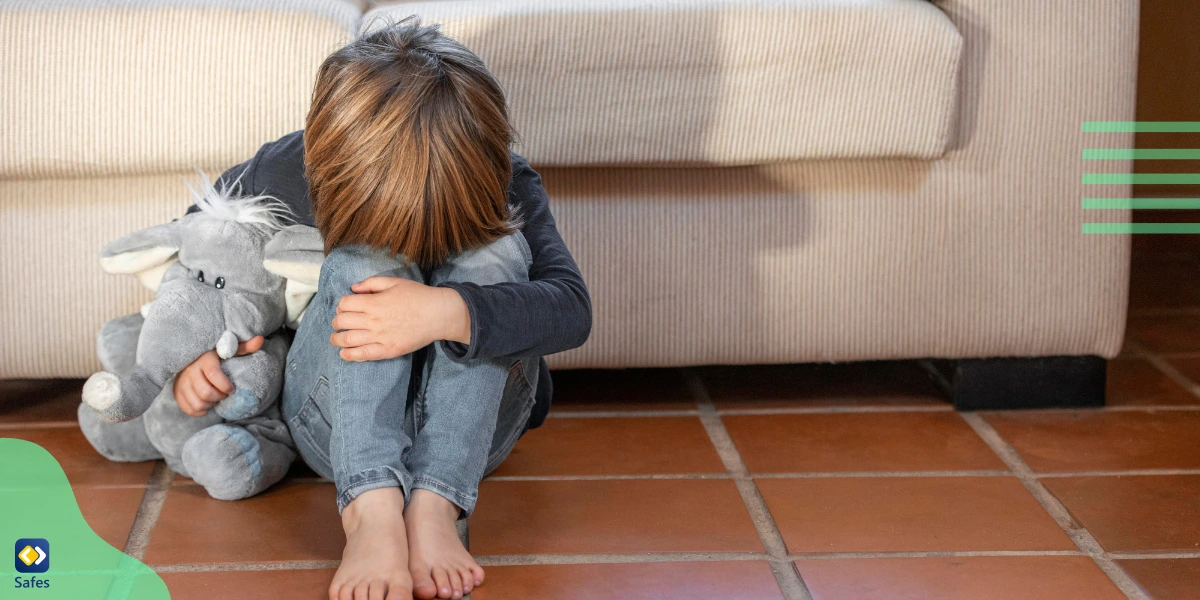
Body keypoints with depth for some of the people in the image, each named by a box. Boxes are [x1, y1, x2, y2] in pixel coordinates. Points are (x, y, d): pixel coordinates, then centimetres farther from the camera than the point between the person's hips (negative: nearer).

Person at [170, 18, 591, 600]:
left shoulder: (501, 185, -15)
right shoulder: (292, 169, -12)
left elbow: (570, 306, -28)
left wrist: (447, 313, -44)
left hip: (468, 426, 0)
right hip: (340, 430, 0)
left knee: (495, 248, -28)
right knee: (366, 253, -29)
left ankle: (433, 505, -40)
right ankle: (371, 510, -47)